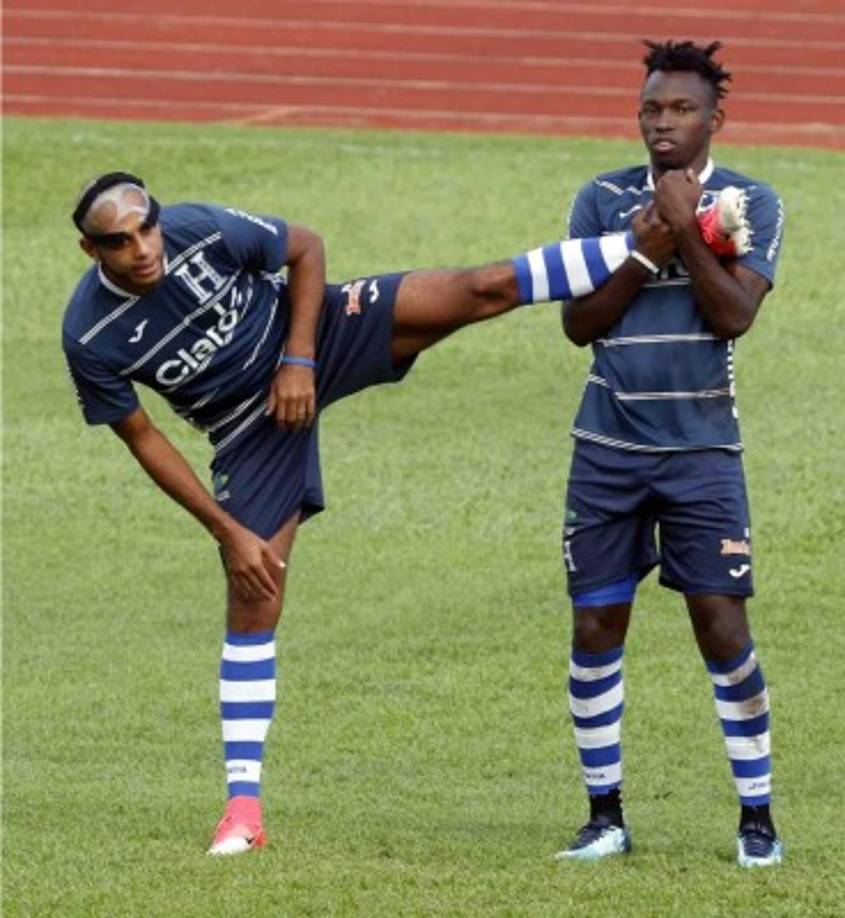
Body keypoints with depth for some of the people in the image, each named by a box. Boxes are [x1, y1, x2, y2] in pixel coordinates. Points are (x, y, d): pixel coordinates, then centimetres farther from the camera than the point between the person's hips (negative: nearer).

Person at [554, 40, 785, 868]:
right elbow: (578, 324, 0)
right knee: (595, 628, 1)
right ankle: (605, 814, 11)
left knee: (722, 626, -7)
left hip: (701, 450, -2)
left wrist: (686, 232, -19)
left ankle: (757, 816, 3)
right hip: (608, 450, 2)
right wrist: (642, 256, -13)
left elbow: (734, 316, -11)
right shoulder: (602, 199, 5)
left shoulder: (751, 203, 1)